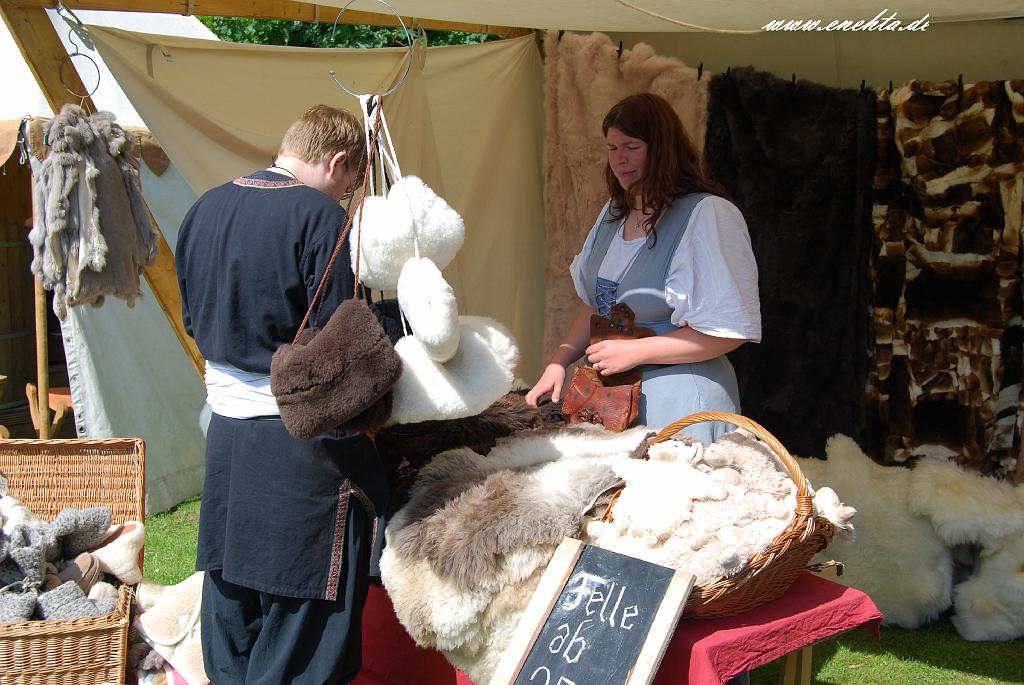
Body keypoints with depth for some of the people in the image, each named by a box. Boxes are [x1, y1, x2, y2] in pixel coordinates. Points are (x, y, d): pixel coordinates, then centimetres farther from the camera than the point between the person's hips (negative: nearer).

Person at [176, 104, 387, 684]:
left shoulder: (205, 209, 8)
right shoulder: (318, 214, -15)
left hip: (225, 426, 7)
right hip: (301, 437, -7)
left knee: (230, 598, 17)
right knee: (305, 610, 4)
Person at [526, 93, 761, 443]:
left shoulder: (707, 215, -14)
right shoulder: (614, 213, 12)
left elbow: (728, 331, -18)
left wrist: (634, 352, -17)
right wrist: (558, 364, 4)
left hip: (678, 395, -7)